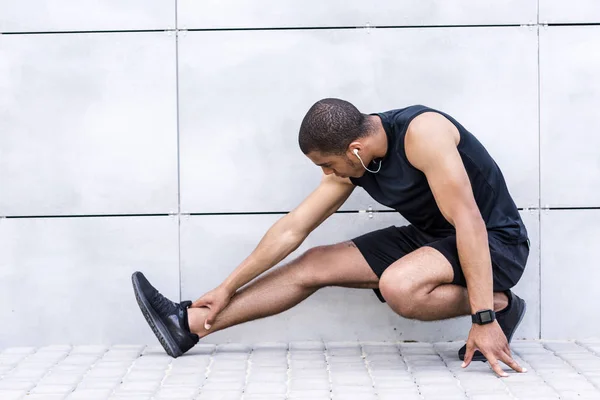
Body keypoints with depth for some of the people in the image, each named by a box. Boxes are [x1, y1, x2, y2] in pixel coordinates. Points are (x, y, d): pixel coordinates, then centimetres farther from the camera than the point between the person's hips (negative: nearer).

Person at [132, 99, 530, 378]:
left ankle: (499, 305, -12)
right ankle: (190, 324, 9)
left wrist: (485, 318, -34)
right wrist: (228, 288, 5)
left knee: (399, 286, -37)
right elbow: (292, 229, 2)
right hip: (432, 238, 8)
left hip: (493, 242, -8)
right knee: (314, 265, 4)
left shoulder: (421, 133, -28)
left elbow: (469, 222, -31)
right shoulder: (350, 162, -3)